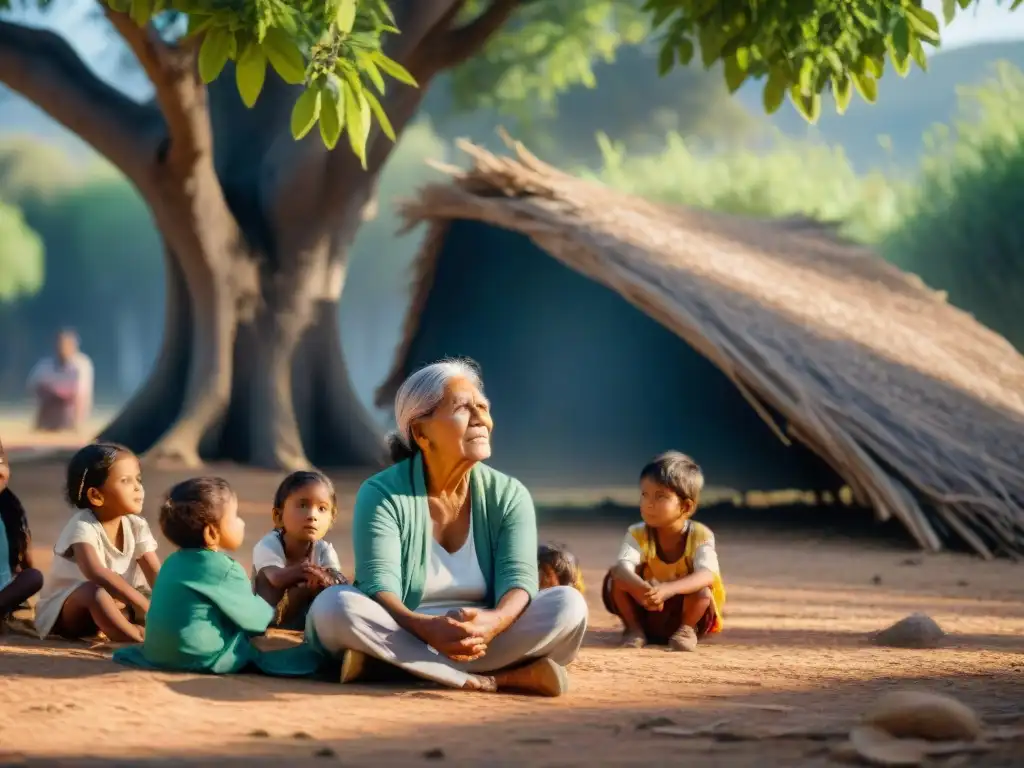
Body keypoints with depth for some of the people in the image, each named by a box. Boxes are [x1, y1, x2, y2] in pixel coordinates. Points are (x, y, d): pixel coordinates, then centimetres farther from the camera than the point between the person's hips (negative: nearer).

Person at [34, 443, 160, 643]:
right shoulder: (83, 526, -24)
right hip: (62, 611, -8)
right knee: (94, 591, -38)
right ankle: (138, 637, -48)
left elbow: (155, 573, -10)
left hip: (115, 605, 8)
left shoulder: (136, 525, -4)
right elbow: (96, 573, -41)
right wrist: (143, 604, -46)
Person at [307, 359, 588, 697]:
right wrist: (426, 628, -40)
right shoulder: (381, 493, -6)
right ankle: (498, 678, -35)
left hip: (484, 641, 2)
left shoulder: (509, 495, 2)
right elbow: (378, 586, -18)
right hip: (406, 636, -2)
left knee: (568, 604, -22)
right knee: (333, 606, -32)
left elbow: (519, 578, -11)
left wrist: (493, 622, -36)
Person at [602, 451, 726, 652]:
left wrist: (669, 589, -57)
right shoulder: (637, 534, -15)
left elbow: (707, 575, -39)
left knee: (703, 588, -33)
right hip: (644, 612, 2)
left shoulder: (700, 536, -20)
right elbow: (624, 567, -34)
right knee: (616, 576, -23)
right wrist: (639, 587, -59)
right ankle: (634, 628, -5)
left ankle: (686, 629, -7)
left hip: (684, 611, -2)